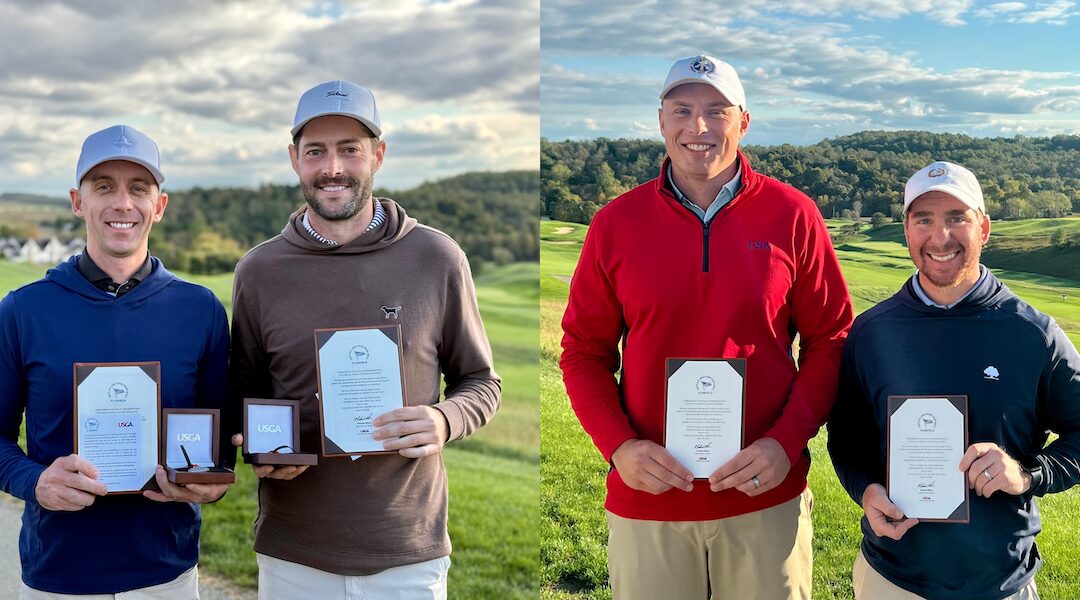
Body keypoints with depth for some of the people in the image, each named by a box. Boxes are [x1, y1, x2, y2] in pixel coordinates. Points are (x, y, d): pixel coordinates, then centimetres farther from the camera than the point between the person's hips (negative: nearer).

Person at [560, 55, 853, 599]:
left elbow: (828, 341, 2)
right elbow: (584, 351, 4)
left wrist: (788, 442, -10)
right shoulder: (616, 223, 0)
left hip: (767, 497, 0)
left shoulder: (793, 216, -2)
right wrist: (618, 446, -10)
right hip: (647, 498, 1)